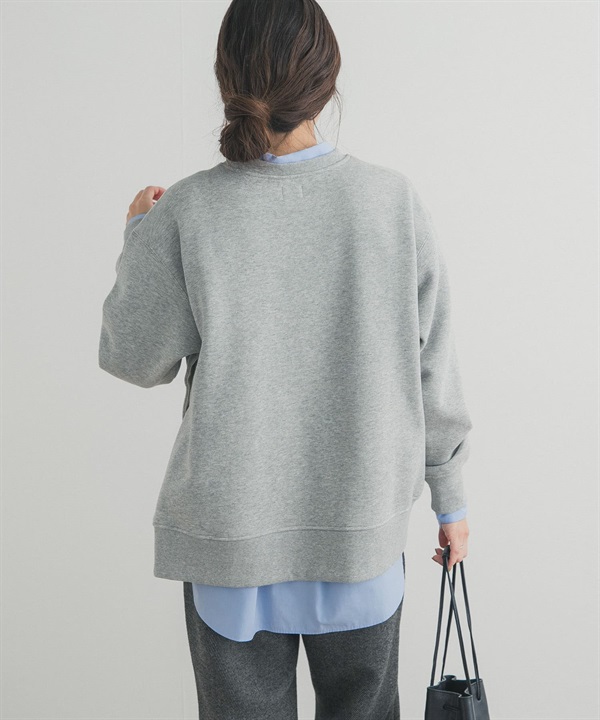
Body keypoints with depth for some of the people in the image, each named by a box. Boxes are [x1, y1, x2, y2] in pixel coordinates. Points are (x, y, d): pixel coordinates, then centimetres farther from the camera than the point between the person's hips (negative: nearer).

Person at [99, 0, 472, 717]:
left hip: (233, 530, -1)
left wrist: (139, 237, 11)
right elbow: (431, 367, -4)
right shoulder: (394, 200, -10)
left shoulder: (182, 215, -15)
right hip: (364, 524, 1)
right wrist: (449, 495, 10)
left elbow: (136, 358, -4)